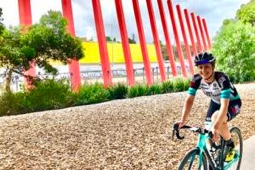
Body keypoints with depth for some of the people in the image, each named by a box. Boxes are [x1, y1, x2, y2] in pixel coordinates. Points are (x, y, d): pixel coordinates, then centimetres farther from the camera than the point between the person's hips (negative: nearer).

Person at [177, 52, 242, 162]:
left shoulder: (222, 78, -37)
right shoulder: (196, 79, -23)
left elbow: (224, 106, -44)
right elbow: (189, 100, -25)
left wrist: (216, 126, -56)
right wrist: (183, 120, -37)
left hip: (232, 102, -5)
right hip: (215, 102, 5)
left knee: (216, 118, -33)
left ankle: (230, 146, -5)